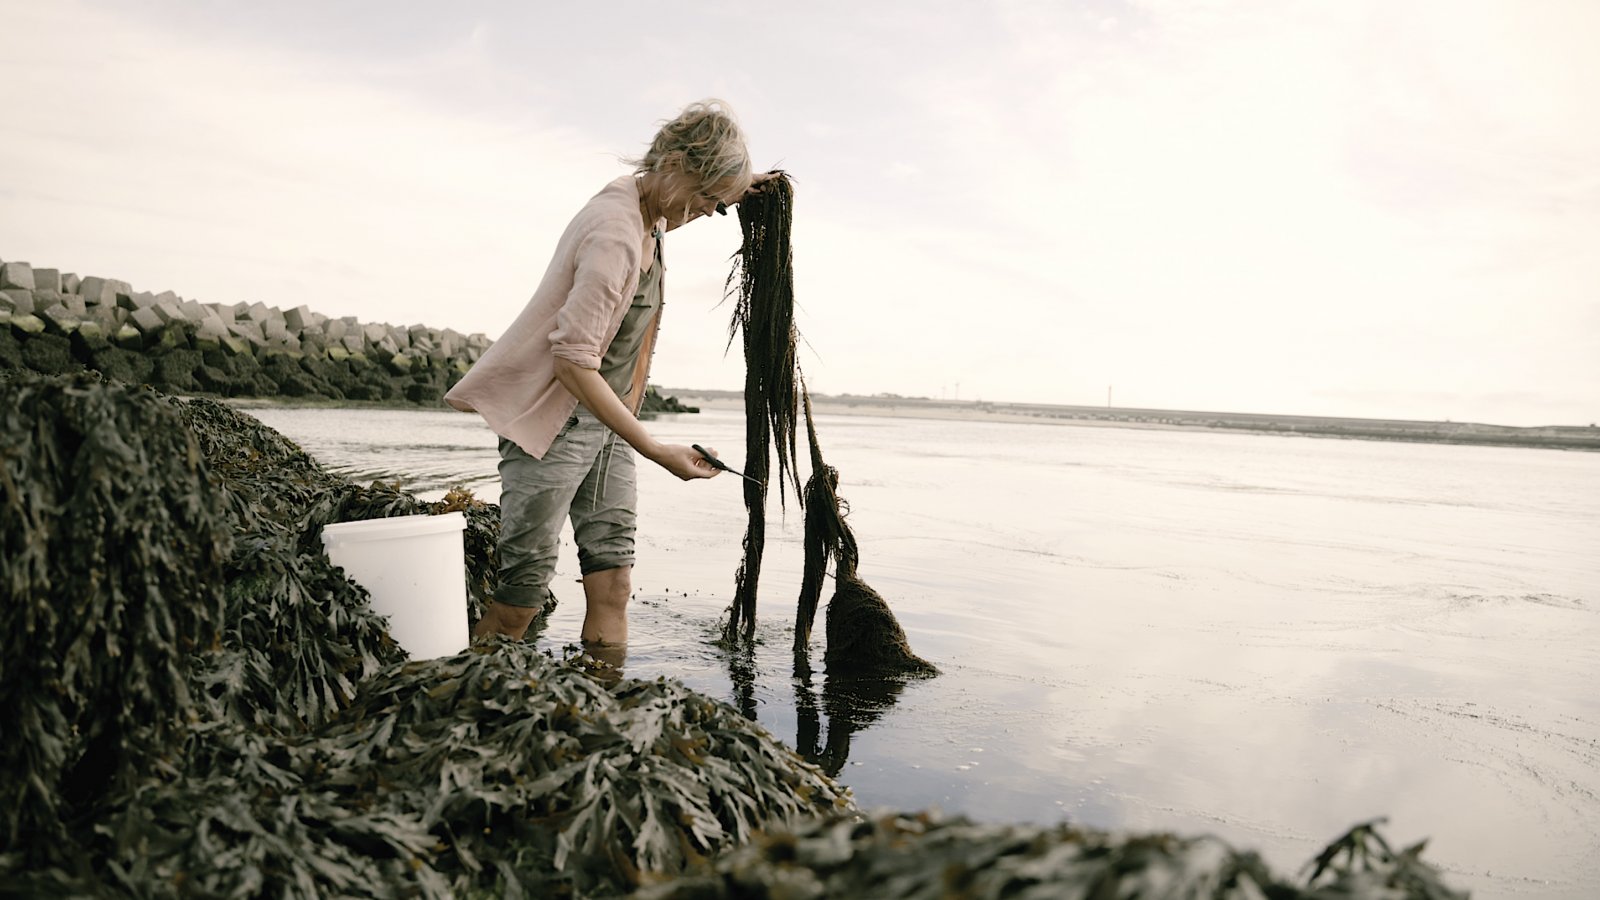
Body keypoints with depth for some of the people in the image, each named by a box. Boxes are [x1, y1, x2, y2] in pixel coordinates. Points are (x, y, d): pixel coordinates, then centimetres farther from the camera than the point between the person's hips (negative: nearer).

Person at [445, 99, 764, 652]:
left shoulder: (651, 216, 6)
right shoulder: (615, 233, -23)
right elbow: (573, 362, -28)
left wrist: (735, 187, 17)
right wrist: (657, 452, -29)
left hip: (606, 419, 9)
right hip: (551, 421, -9)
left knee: (613, 585, 1)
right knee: (520, 601, -6)